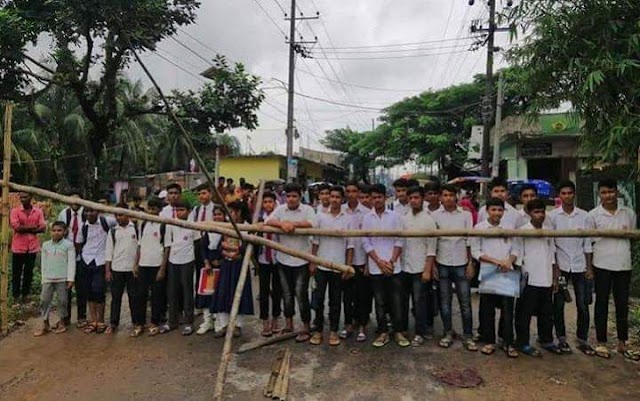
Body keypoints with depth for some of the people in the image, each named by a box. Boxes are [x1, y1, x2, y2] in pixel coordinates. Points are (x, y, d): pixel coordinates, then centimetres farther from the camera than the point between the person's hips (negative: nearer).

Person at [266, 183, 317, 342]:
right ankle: (289, 325, 31)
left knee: (301, 294, -1)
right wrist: (282, 224, -25)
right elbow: (268, 221, -8)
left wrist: (291, 223, -21)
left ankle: (306, 328, 14)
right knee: (287, 294, 16)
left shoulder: (307, 209, -4)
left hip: (302, 260, -4)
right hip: (283, 259, 4)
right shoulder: (280, 209, 5)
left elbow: (311, 224, -21)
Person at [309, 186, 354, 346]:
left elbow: (350, 245, 2)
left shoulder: (348, 219, 1)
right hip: (321, 265, 0)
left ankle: (333, 331, 19)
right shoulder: (320, 216, 2)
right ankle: (318, 330, 17)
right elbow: (315, 241, 4)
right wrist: (312, 262, 0)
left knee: (335, 300, 8)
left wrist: (348, 265, -3)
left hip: (339, 266, 0)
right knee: (319, 298, 5)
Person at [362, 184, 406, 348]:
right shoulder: (367, 218, 2)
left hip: (394, 267, -1)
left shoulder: (394, 216, 1)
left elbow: (399, 241, -1)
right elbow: (366, 243, 0)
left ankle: (398, 332, 18)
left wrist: (391, 261, -10)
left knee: (396, 301, 4)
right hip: (375, 268, 1)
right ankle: (383, 333, 18)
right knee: (380, 302, 8)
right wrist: (380, 262, -9)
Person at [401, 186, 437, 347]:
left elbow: (431, 247, -8)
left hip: (420, 267, -4)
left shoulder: (429, 220, -7)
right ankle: (402, 328, 27)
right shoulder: (403, 219, 5)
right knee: (403, 300, 13)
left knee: (420, 301, 3)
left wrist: (427, 270, -13)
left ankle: (420, 333, 14)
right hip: (404, 266, 4)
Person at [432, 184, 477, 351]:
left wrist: (471, 263, -1)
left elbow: (469, 241, 3)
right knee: (444, 301, 9)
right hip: (442, 264, 0)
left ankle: (468, 336, 14)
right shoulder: (435, 216, 0)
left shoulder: (466, 215, 2)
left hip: (461, 263, 0)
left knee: (465, 302, 3)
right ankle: (448, 333, 21)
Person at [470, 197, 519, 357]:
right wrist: (496, 261, -13)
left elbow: (515, 249, 10)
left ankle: (508, 342, 12)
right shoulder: (479, 227, 0)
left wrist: (509, 261, -11)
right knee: (487, 309, 4)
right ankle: (489, 341, 17)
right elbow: (475, 252, -3)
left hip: (507, 273, 1)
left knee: (508, 308, 1)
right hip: (488, 273, -1)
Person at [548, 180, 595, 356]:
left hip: (579, 266, 1)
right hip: (560, 265, -1)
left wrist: (589, 267, 1)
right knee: (558, 304, 5)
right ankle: (561, 338, 18)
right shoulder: (553, 216, -2)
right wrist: (554, 267, -7)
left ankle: (583, 340, 18)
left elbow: (587, 244, 6)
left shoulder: (584, 216, 4)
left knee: (583, 305, 4)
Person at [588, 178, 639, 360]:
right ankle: (601, 343, 16)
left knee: (622, 304, 10)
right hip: (602, 265, -2)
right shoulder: (593, 215, -3)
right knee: (602, 304, 6)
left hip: (624, 265, 3)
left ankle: (622, 343, 22)